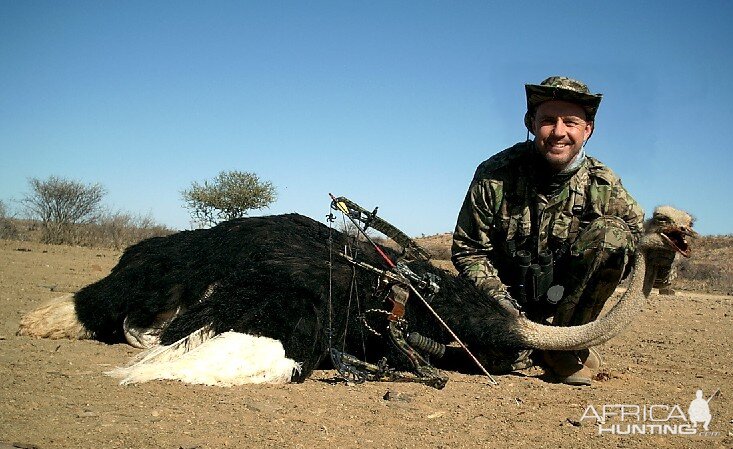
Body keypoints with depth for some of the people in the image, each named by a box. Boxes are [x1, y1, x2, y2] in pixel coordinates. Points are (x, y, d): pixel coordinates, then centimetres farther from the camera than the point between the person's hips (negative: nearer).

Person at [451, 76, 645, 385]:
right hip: (508, 295, -1)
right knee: (504, 359, -29)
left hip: (565, 298, 2)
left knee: (612, 232, -22)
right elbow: (468, 249, -9)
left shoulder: (603, 185, -8)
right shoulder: (495, 175, -13)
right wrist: (498, 295, -24)